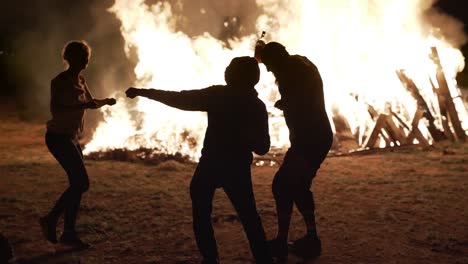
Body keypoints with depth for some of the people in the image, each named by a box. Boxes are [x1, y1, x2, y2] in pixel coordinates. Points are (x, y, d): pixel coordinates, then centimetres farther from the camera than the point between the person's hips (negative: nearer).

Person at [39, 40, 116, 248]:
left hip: (71, 137, 9)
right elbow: (55, 111, -26)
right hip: (58, 137, -9)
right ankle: (51, 219, 2)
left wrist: (105, 101, 10)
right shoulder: (60, 81, -15)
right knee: (81, 183, -11)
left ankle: (69, 234, 14)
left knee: (77, 184, 7)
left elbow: (91, 102, 26)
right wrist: (82, 106, -31)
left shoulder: (80, 80, 11)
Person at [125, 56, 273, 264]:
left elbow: (179, 99, -7)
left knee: (201, 213, 12)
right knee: (249, 216, 10)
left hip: (210, 165, -2)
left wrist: (143, 92, -1)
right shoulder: (257, 106, 3)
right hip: (239, 169, 3)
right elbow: (262, 147, 6)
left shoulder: (218, 95, -5)